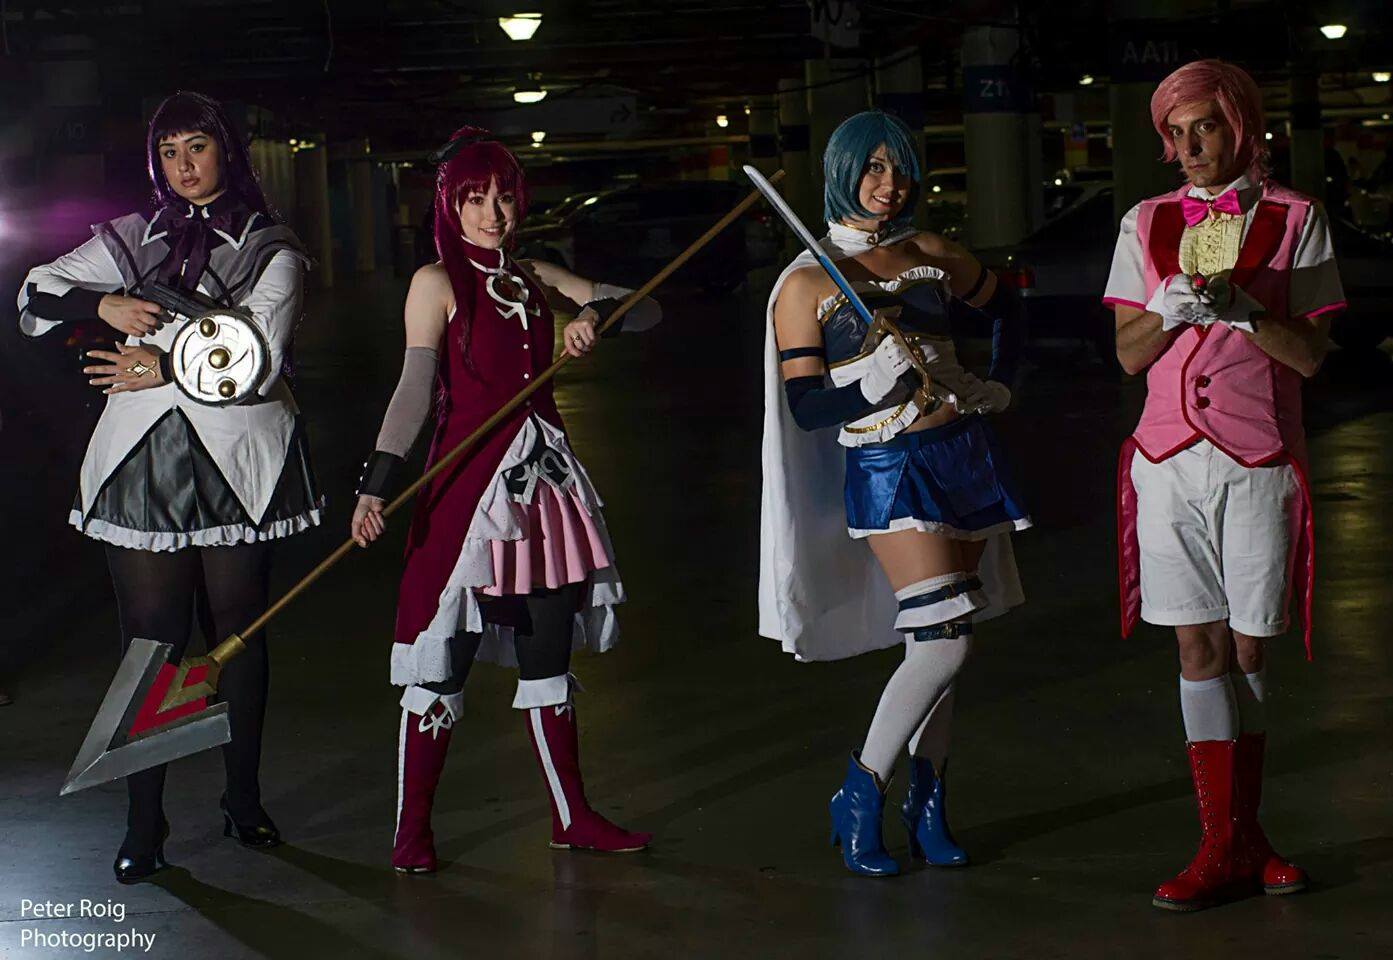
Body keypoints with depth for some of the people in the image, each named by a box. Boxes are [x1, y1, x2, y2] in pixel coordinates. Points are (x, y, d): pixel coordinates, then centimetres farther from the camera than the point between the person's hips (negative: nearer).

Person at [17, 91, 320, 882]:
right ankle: (145, 819, 1)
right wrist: (104, 304, -6)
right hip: (143, 459, 1)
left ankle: (244, 799, 19)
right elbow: (36, 295, 11)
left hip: (238, 459, -1)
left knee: (239, 628, 6)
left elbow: (260, 361, -7)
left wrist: (168, 367, -9)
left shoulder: (270, 249, 4)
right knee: (152, 636, -2)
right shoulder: (131, 239, 13)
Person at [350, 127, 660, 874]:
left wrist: (596, 314, -12)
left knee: (548, 653, 12)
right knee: (445, 660, -4)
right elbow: (416, 388, -13)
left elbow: (644, 311, 11)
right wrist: (376, 482, -24)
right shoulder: (437, 282, -2)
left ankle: (572, 817, 21)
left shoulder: (535, 279, 13)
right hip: (472, 475, -6)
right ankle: (411, 831, 6)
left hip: (543, 474, 6)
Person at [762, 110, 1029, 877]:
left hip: (964, 455, 5)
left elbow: (1003, 306, 25)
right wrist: (879, 388, -23)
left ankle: (927, 799, 24)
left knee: (942, 643, 10)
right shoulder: (806, 284, -6)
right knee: (944, 643, -15)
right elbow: (806, 408, -9)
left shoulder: (930, 256, 8)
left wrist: (999, 385, 13)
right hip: (888, 471, -5)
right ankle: (860, 797, 1)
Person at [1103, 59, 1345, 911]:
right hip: (1172, 459, 2)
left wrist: (1242, 308, -19)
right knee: (1201, 650, 1)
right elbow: (1129, 354, 6)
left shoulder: (1294, 219, 1)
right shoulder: (1148, 224, 9)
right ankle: (1228, 846, 5)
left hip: (1259, 464, -2)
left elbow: (1310, 355, -3)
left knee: (1248, 650, 4)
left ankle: (1243, 835, 16)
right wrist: (1172, 309, -15)